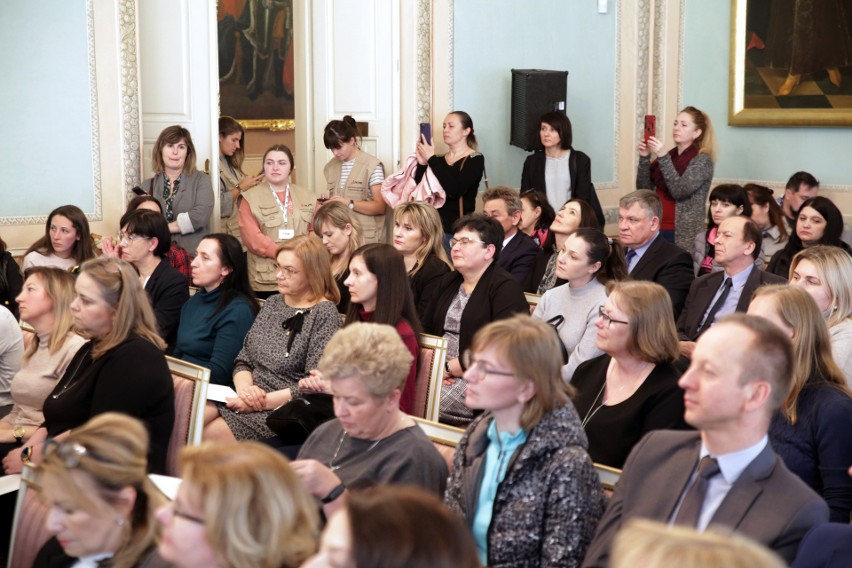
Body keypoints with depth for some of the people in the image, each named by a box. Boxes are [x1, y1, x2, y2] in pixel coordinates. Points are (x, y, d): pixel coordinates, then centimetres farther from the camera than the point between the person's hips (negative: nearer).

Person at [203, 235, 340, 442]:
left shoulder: (323, 314, -7)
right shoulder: (273, 303, 14)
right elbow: (243, 361, 15)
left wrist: (263, 401, -17)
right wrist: (244, 387, -8)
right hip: (246, 400, 6)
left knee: (206, 437, -25)